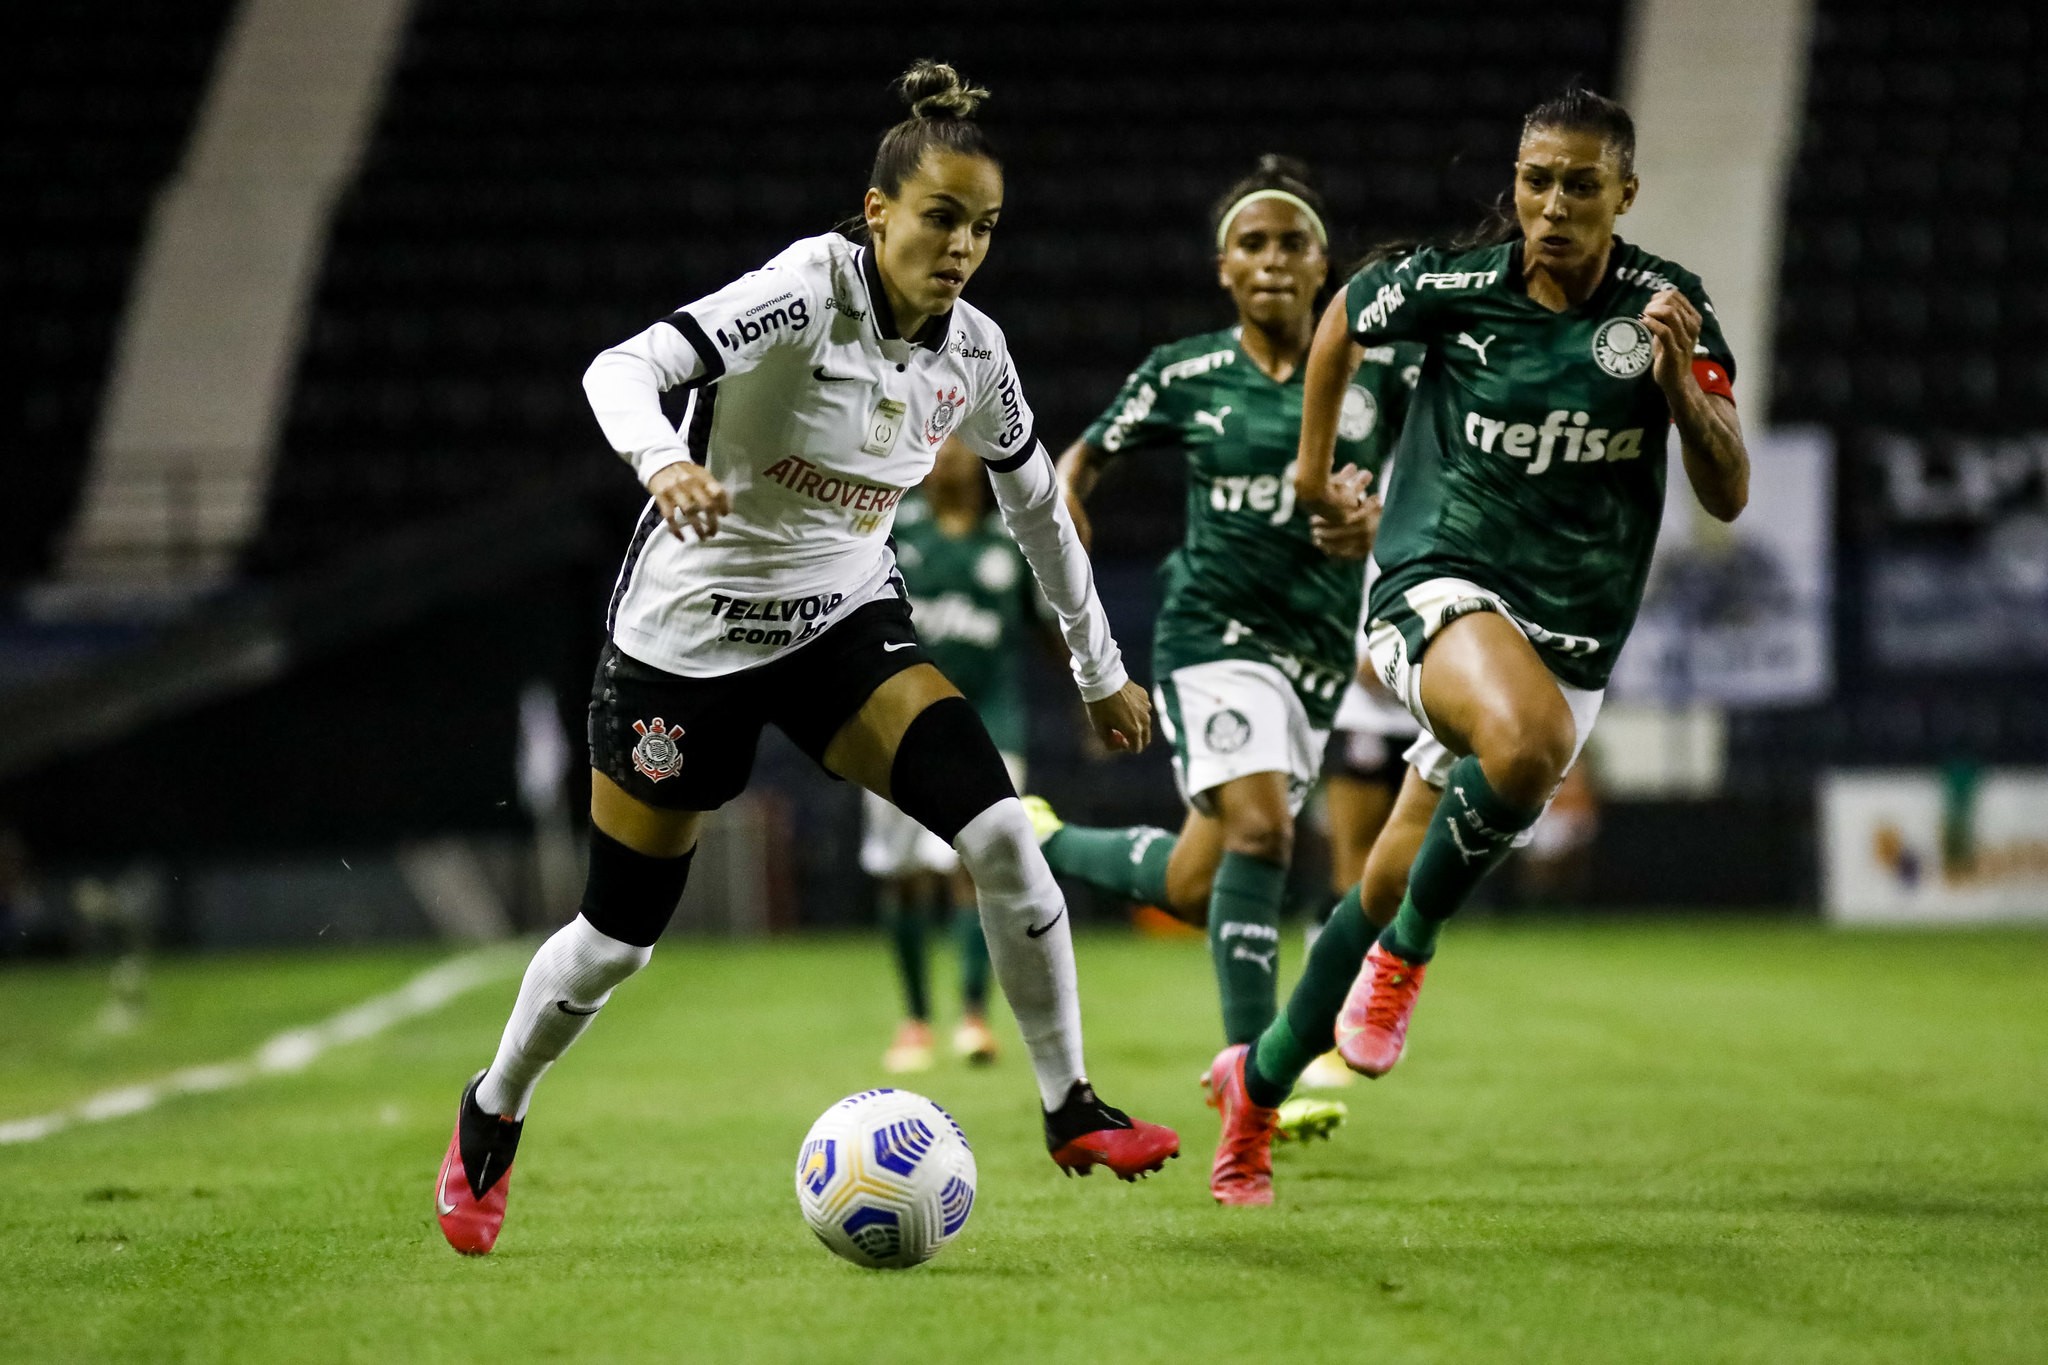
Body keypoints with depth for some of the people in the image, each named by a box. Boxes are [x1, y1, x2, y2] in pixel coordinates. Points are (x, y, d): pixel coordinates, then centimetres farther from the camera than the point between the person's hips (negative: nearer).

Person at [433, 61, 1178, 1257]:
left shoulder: (974, 353, -3)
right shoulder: (811, 290, -21)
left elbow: (1037, 502, 14)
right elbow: (625, 368, -33)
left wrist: (1102, 668, 19)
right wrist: (666, 460, -54)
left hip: (846, 620, 4)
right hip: (691, 627, -4)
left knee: (1000, 830, -19)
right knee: (619, 937, 5)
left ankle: (1071, 1110, -6)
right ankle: (491, 1121, 33)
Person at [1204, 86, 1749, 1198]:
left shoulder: (1666, 307, -4)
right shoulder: (1454, 285, -6)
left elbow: (1728, 494, -8)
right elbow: (1345, 317, 16)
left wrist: (1680, 380, -24)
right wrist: (1315, 461, 24)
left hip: (1571, 635, 3)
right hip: (1439, 587, -3)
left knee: (1396, 888, 8)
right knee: (1529, 739, -38)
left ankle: (1262, 1078, 32)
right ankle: (1405, 952, -15)